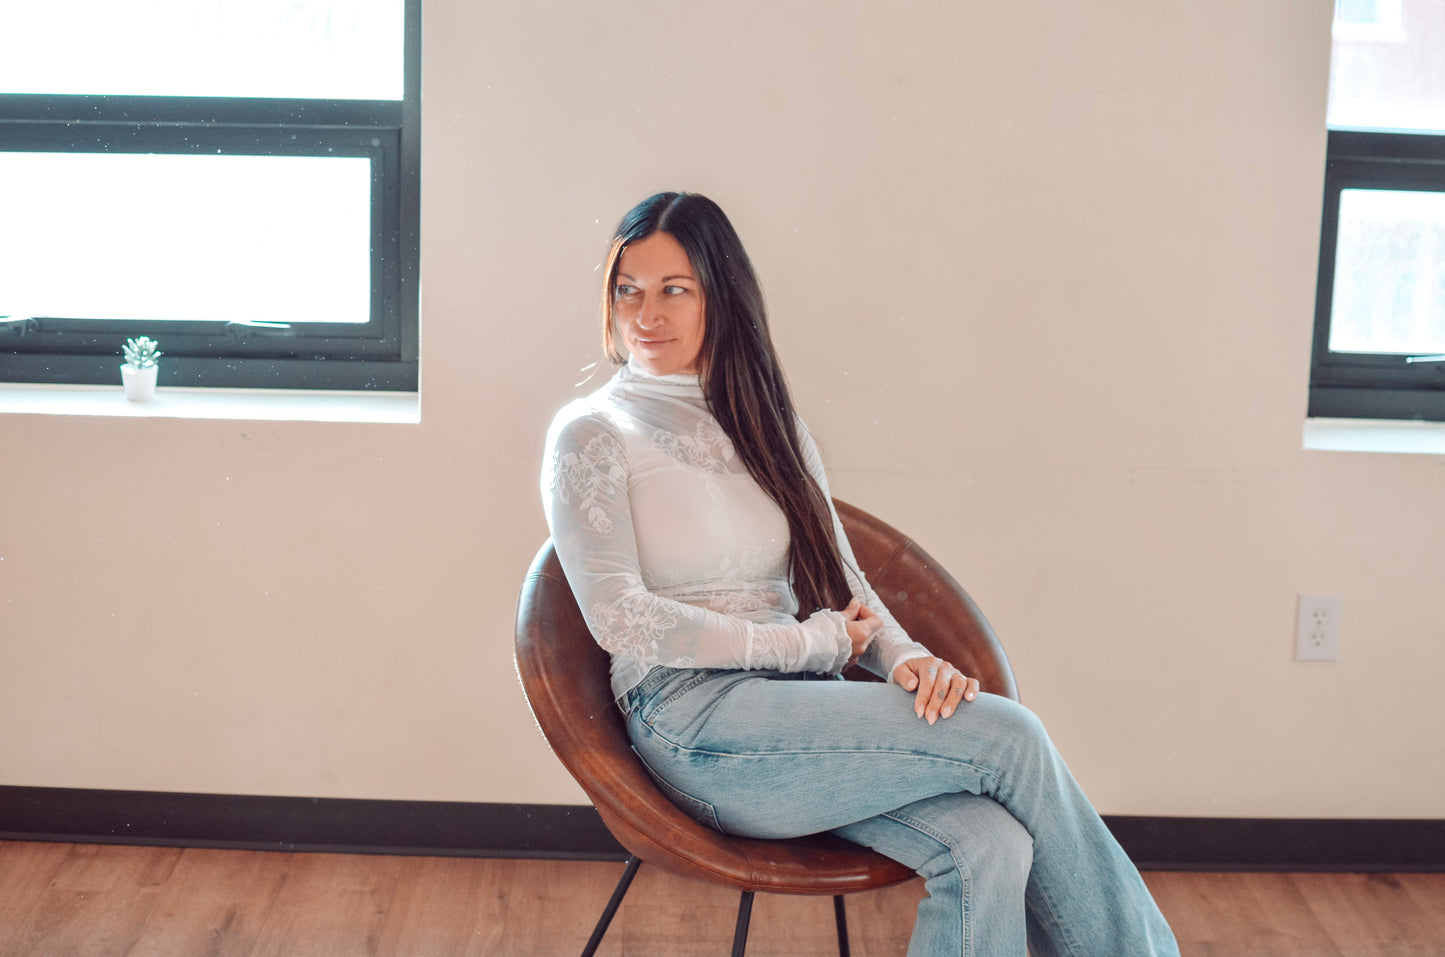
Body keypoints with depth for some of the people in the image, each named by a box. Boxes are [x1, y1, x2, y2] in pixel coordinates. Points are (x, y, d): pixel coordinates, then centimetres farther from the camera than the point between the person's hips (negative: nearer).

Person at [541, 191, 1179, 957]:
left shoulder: (768, 426, 20)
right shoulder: (591, 434, 3)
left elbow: (841, 583, 16)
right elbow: (621, 619, -8)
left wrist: (905, 657, -8)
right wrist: (812, 643, -8)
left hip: (800, 708, 6)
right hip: (696, 721, -5)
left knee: (990, 846, -25)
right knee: (1009, 737, -20)